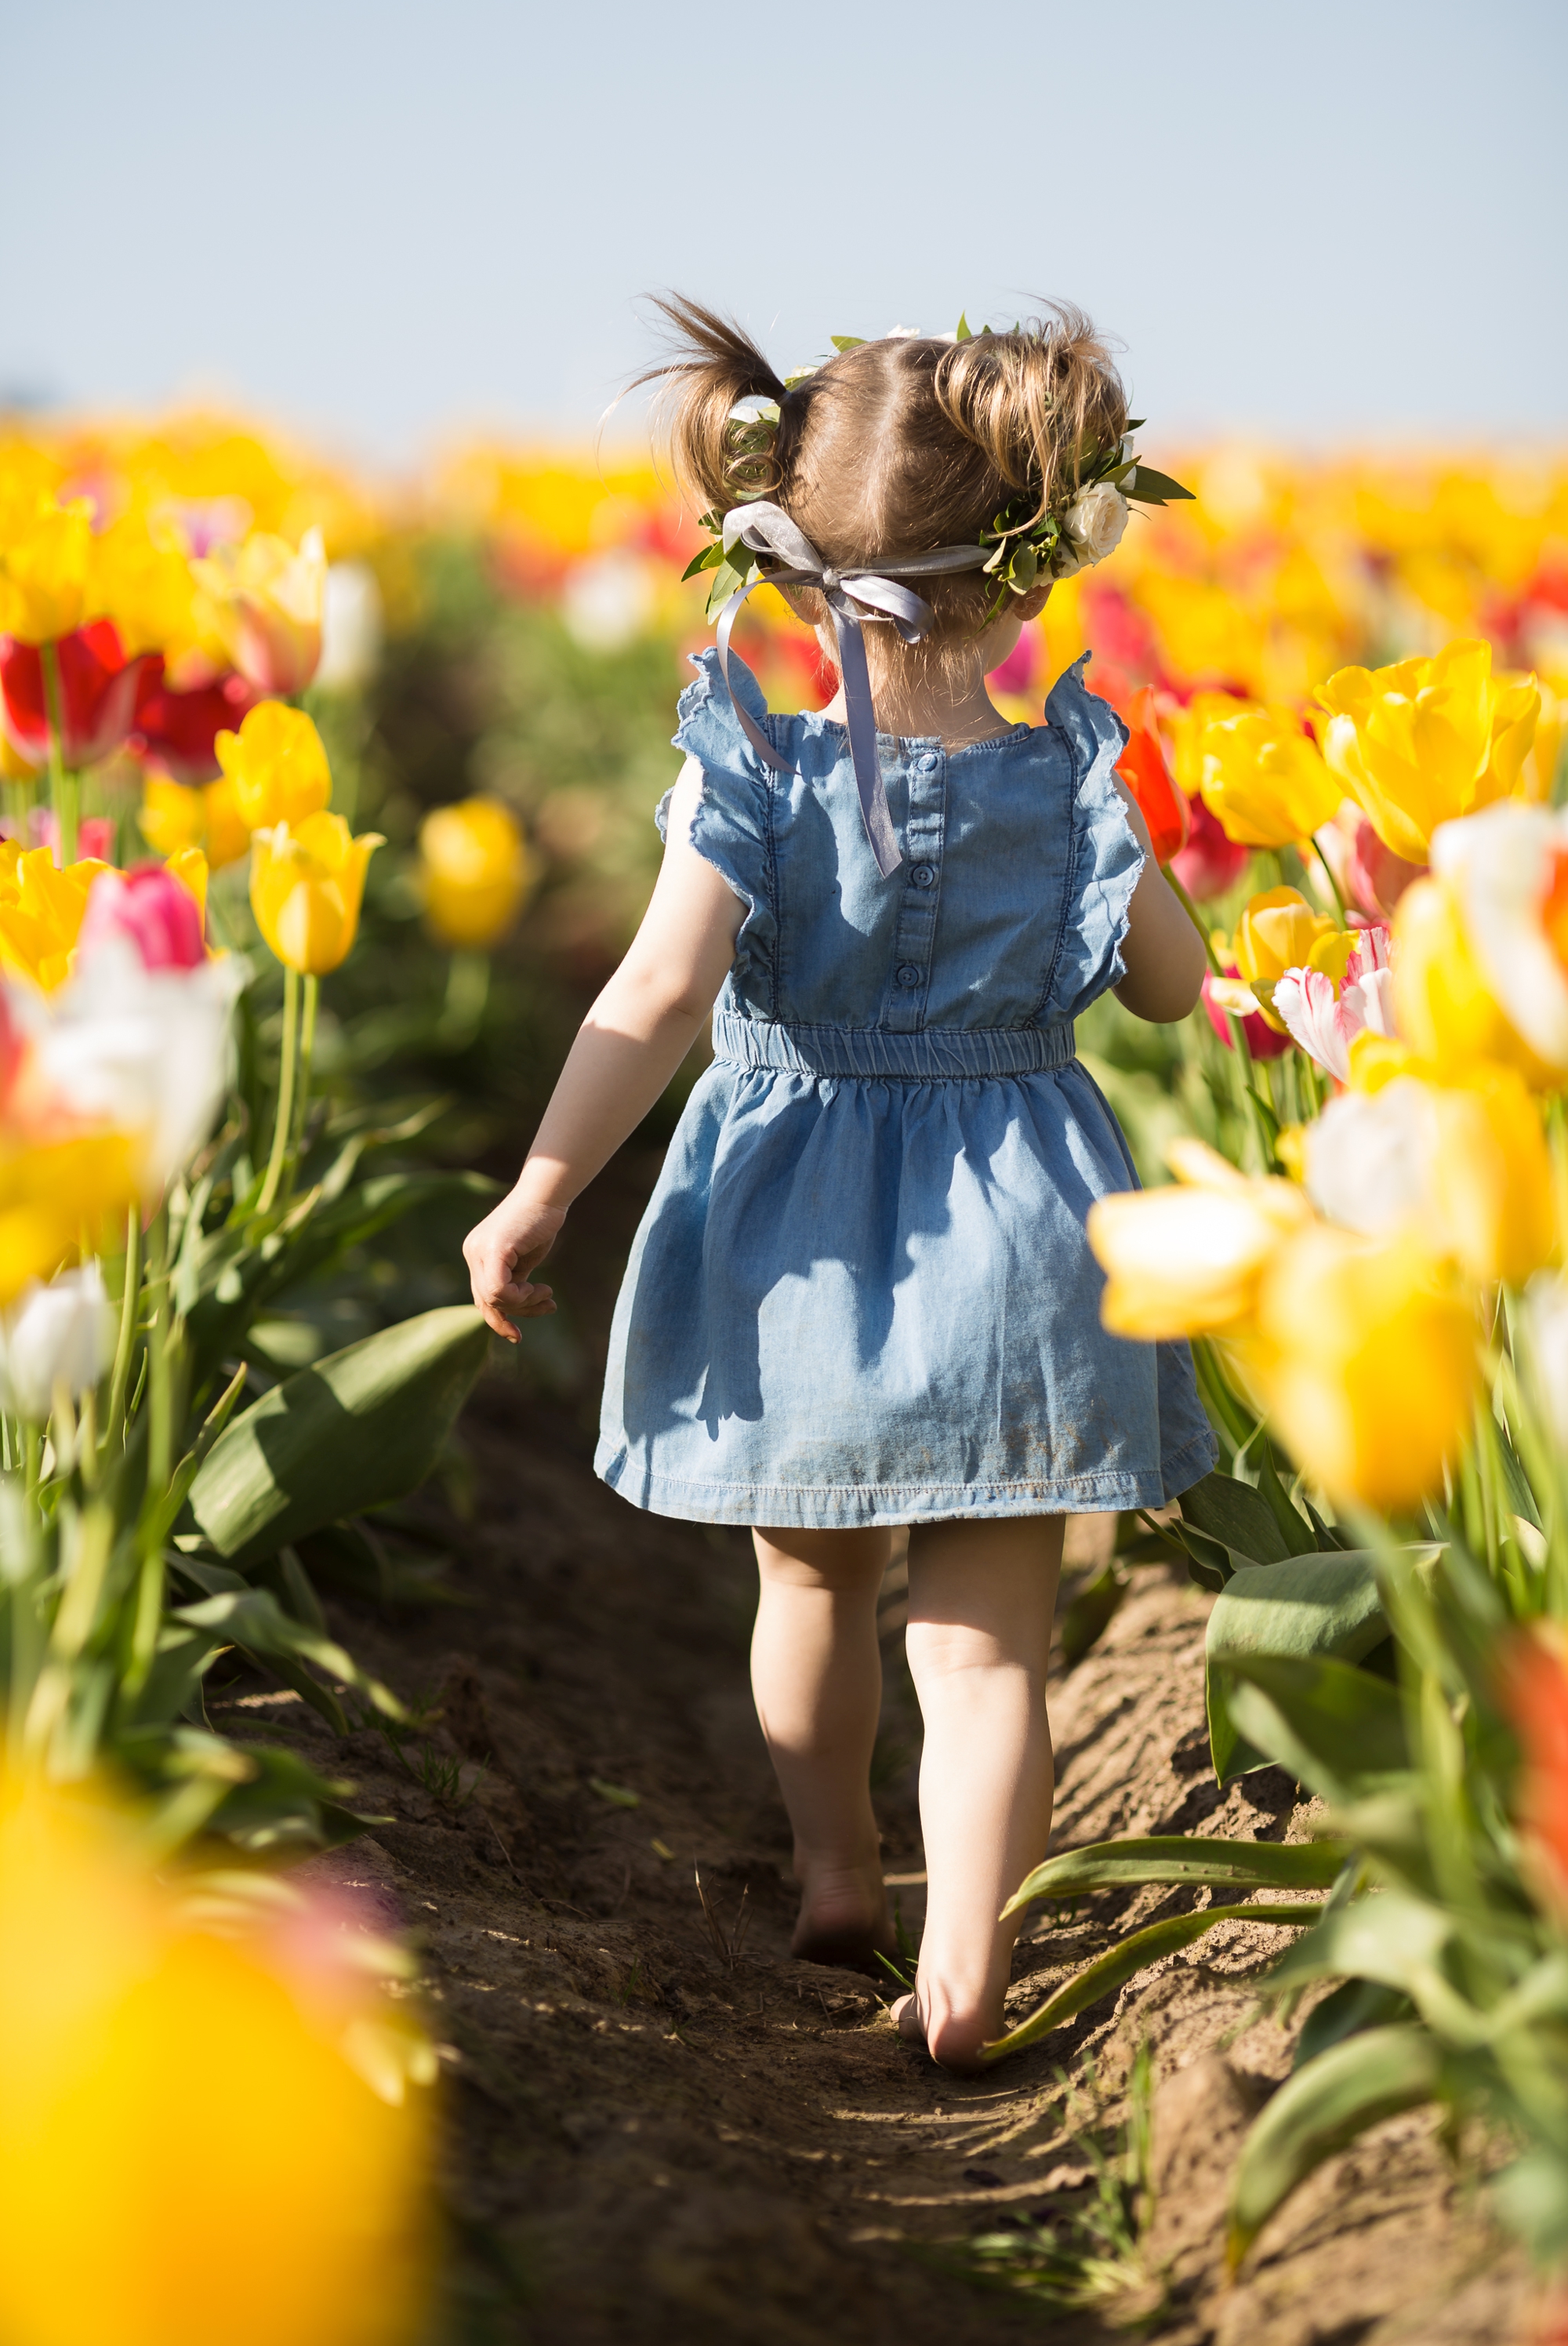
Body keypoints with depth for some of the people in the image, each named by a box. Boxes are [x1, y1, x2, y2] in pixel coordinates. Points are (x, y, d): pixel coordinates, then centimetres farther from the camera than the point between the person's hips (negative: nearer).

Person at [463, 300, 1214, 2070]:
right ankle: (962, 1971, -1)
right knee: (985, 1637, 5)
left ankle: (834, 1875, 38)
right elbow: (1173, 987, 5)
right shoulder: (1069, 773, -7)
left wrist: (537, 1191, -18)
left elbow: (660, 996, -23)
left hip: (800, 1243, 0)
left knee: (812, 1578, 23)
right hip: (1010, 1245, 0)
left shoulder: (756, 773, -12)